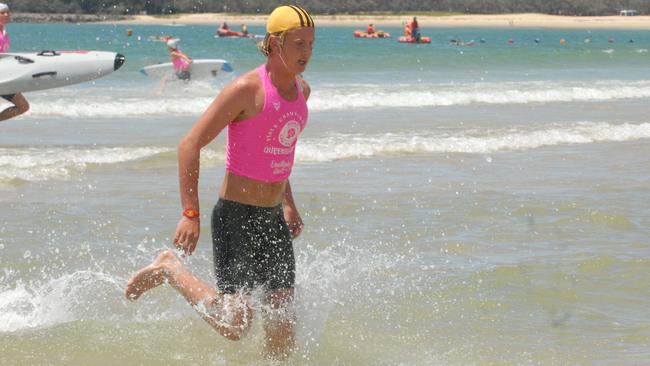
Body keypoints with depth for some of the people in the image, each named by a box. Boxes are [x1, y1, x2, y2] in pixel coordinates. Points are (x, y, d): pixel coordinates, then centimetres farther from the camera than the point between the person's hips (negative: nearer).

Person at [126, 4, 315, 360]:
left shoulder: (301, 89, 8)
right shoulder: (246, 89, -17)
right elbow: (190, 145, -17)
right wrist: (190, 214, -21)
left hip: (273, 220, 7)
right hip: (235, 217, -7)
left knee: (282, 324, 5)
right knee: (235, 325, -12)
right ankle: (169, 269, 9)